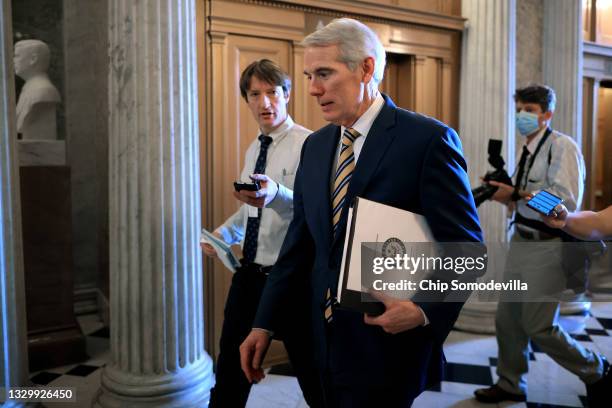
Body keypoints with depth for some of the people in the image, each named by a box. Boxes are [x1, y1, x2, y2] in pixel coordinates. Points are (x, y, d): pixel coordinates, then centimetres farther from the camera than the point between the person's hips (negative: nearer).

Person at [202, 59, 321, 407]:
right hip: (249, 273, 7)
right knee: (231, 365, 18)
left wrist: (278, 195, -43)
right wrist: (223, 232, 7)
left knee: (311, 369, 9)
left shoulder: (308, 144, -14)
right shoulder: (253, 150, 11)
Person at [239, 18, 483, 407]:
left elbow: (466, 246, -9)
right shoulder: (315, 145, 6)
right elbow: (299, 243, 8)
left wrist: (427, 311, -22)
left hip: (389, 343, -6)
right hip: (328, 340, 6)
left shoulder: (429, 139, -12)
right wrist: (264, 323, 6)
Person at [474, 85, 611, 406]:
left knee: (539, 327, -1)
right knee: (507, 319, 12)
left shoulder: (563, 147, -11)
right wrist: (504, 195, -1)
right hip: (521, 243, 8)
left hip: (548, 247, -8)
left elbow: (567, 201, -23)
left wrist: (516, 193, -24)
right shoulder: (527, 151, 13)